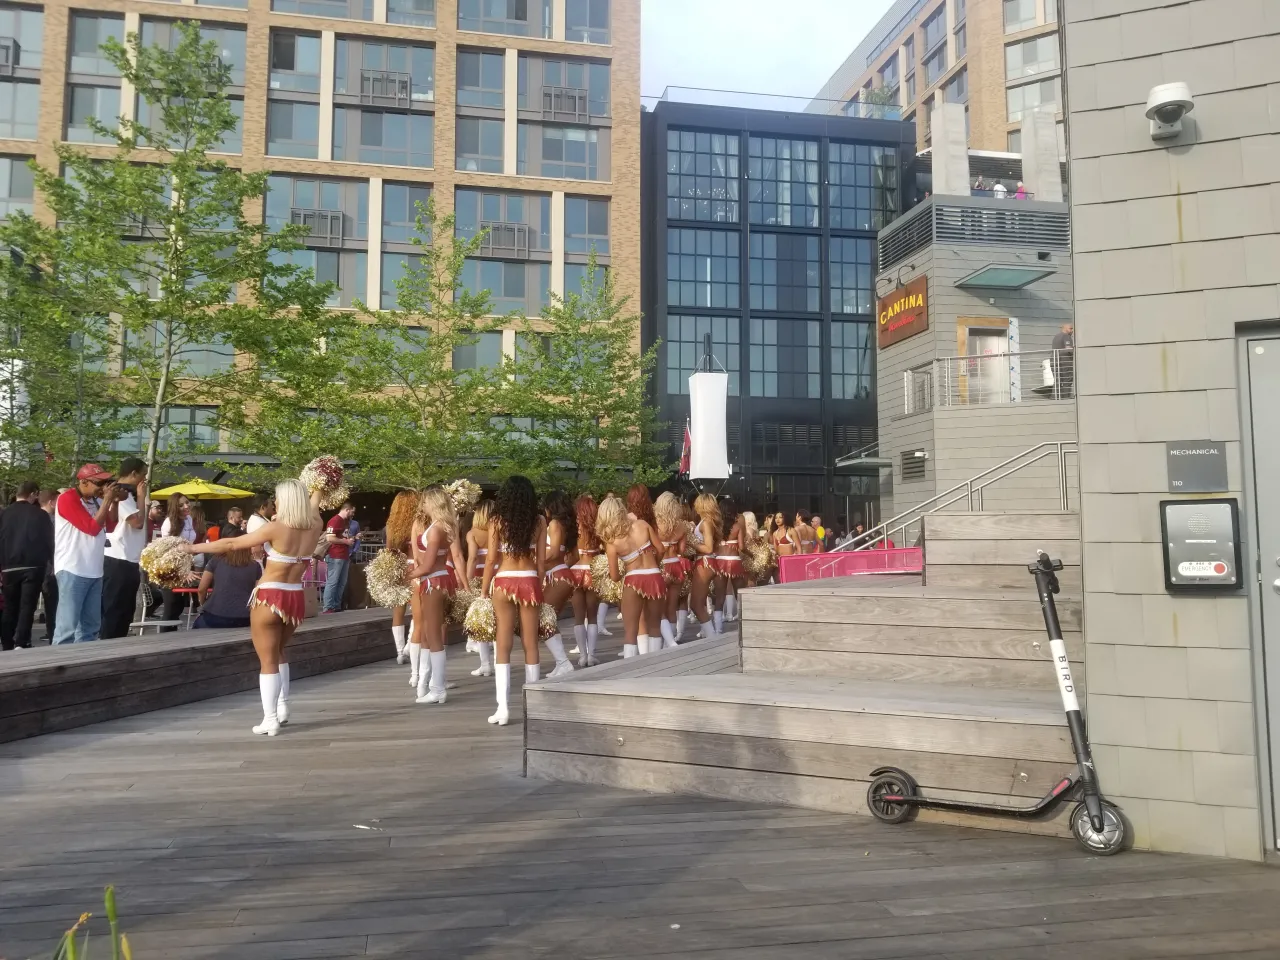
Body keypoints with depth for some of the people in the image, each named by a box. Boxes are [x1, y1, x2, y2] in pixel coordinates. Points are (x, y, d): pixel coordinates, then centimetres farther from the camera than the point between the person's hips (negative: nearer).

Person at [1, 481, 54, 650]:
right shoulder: (40, 515, -4)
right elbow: (49, 541, 1)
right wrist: (52, 563, 12)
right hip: (33, 566, -3)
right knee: (27, 606, -5)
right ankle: (21, 644, -14)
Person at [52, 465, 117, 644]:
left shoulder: (97, 500, 12)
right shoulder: (67, 499, -9)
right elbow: (92, 527, -16)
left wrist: (115, 501, 4)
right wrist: (107, 500, -12)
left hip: (94, 571, 8)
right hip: (72, 570, -8)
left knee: (91, 626, 12)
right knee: (67, 626, -9)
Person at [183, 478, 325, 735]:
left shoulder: (275, 528, -14)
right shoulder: (315, 527, -1)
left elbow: (232, 544, -9)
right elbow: (313, 506, 23)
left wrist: (194, 547, 1)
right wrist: (317, 490, 43)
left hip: (269, 598, -5)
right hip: (295, 600, 5)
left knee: (267, 660, 2)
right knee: (278, 653, 26)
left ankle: (270, 720, 0)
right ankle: (282, 708, 25)